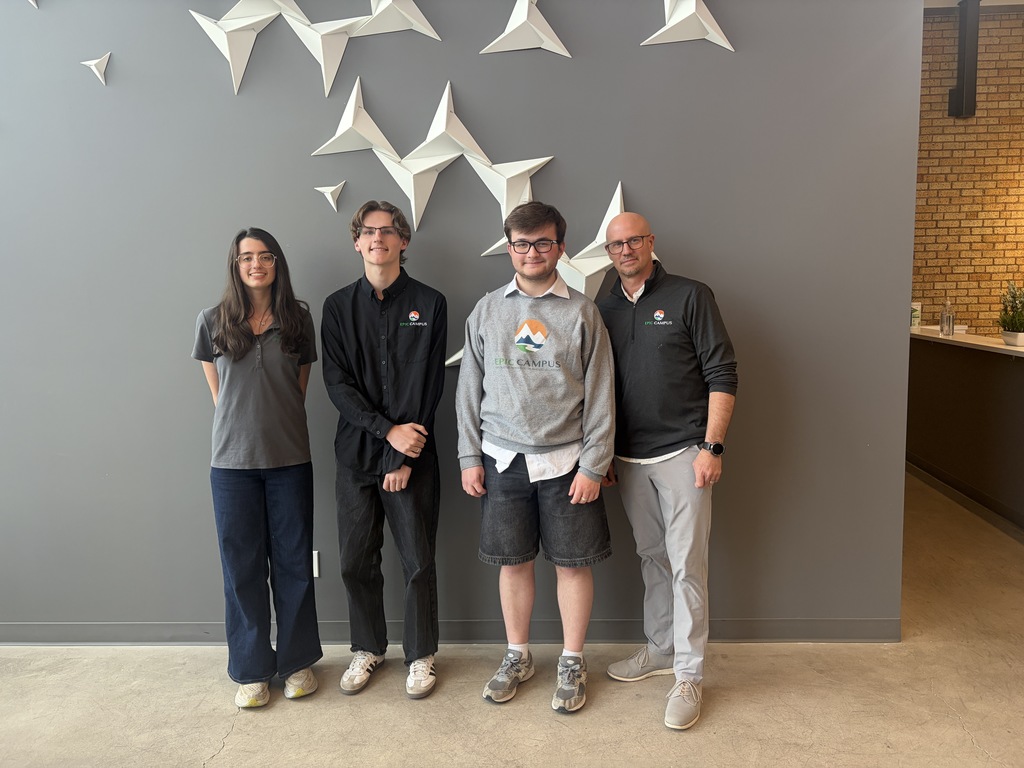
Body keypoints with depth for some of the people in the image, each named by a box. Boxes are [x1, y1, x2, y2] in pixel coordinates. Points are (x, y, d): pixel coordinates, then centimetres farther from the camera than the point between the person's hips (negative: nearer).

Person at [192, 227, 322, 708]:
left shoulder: (297, 320, 3)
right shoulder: (213, 322, 1)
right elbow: (218, 392, 11)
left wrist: (279, 423, 7)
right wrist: (244, 426, 9)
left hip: (290, 459, 0)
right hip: (233, 461, 0)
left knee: (293, 563, 7)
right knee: (241, 565, 6)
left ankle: (297, 661, 22)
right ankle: (251, 669, 20)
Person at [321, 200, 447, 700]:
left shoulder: (429, 304, 1)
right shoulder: (339, 306, 7)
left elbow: (428, 388, -5)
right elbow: (337, 382, -1)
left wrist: (405, 458, -10)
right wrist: (388, 430, -13)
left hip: (413, 454, -2)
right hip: (356, 452, 2)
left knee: (419, 561, 4)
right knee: (356, 560, 9)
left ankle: (421, 654, 23)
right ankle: (368, 648, 29)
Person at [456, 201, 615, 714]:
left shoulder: (581, 312, -1)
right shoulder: (487, 311, 5)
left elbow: (600, 395, -3)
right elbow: (469, 389, 7)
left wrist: (592, 465, -7)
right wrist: (469, 457, 3)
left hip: (565, 460, -2)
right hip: (503, 459, 2)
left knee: (572, 562, 6)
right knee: (512, 561, 11)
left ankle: (572, 663, 23)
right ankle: (517, 657, 29)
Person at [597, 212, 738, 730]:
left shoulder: (690, 297, -2)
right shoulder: (604, 310, 11)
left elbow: (722, 373, -6)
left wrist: (711, 446, -13)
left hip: (682, 452, -4)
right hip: (628, 457, 5)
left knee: (686, 563, -2)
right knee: (651, 558, 15)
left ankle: (689, 674, 9)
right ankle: (660, 649, 31)